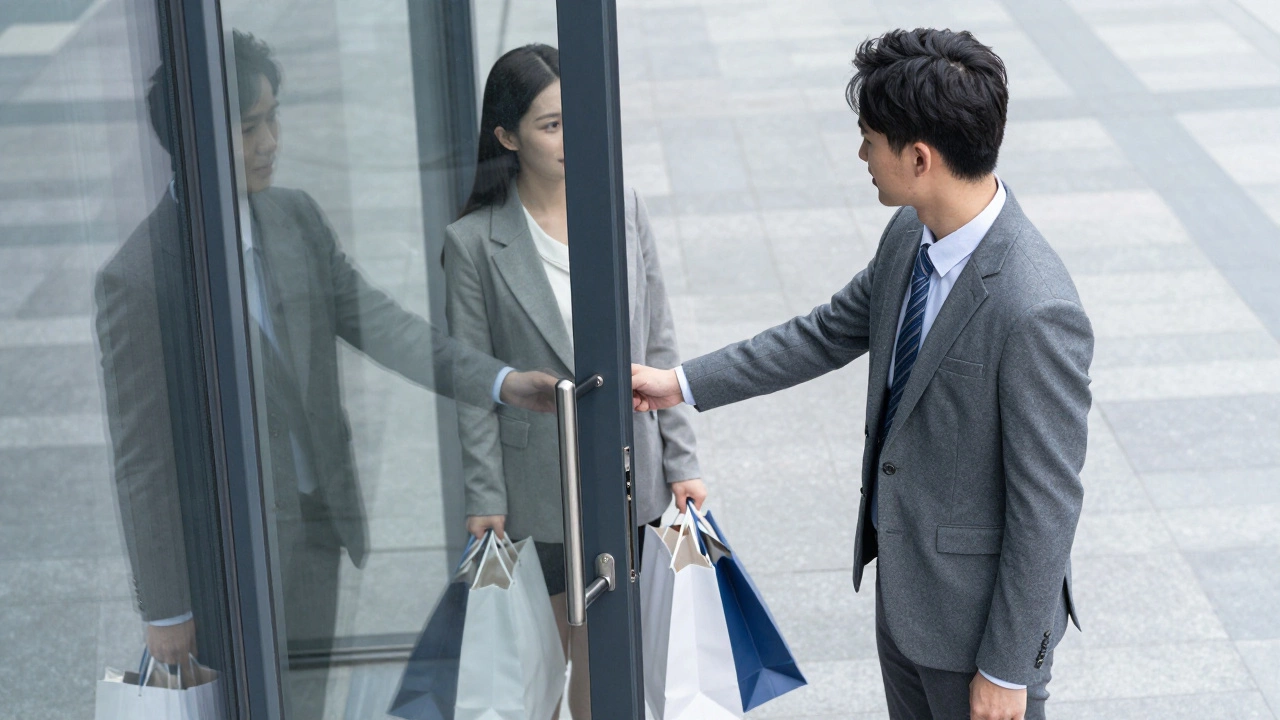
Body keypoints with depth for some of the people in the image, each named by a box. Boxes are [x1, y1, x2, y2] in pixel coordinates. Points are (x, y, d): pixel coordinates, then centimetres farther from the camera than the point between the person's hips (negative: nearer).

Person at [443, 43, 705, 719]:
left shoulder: (624, 212, -2)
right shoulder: (475, 241, -12)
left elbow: (659, 346, 4)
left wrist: (682, 461, 5)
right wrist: (485, 499, -7)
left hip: (633, 467, 3)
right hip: (544, 479, -3)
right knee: (591, 650, 8)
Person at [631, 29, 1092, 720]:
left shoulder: (1035, 313, -32)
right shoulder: (911, 234, -6)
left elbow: (1046, 503, -25)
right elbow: (829, 332, 12)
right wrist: (683, 383, 13)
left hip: (978, 605, -8)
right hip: (901, 574, 8)